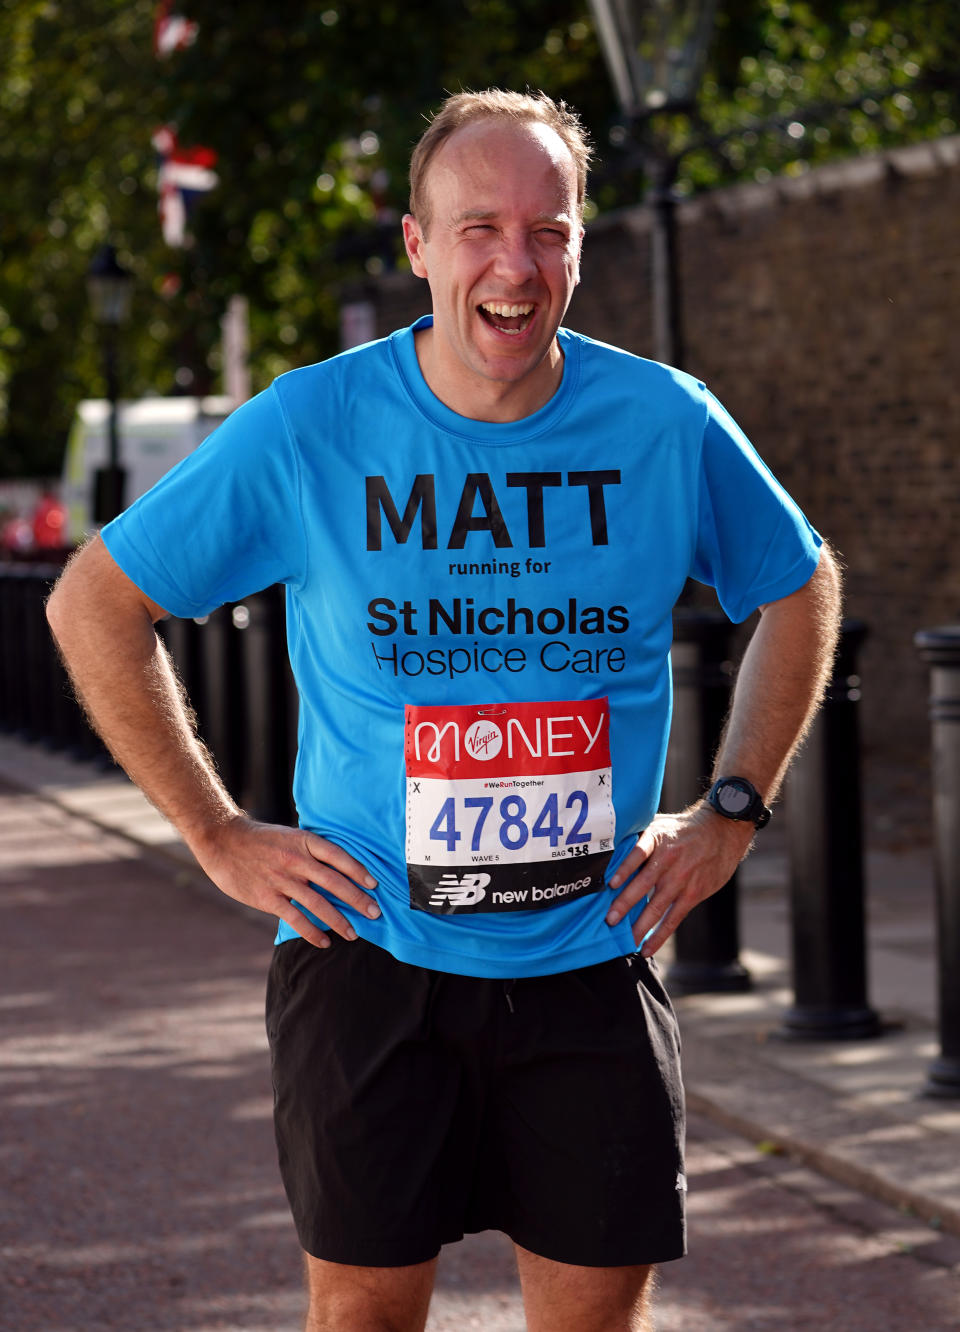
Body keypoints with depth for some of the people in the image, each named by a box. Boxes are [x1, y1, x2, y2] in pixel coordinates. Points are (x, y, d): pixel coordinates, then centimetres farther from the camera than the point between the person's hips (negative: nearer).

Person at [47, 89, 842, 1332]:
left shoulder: (667, 423, -3)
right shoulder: (308, 427, -8)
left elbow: (800, 591, 16)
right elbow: (93, 603, 2)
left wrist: (732, 813, 6)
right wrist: (218, 835, -2)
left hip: (589, 958, 1)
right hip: (370, 952, -1)